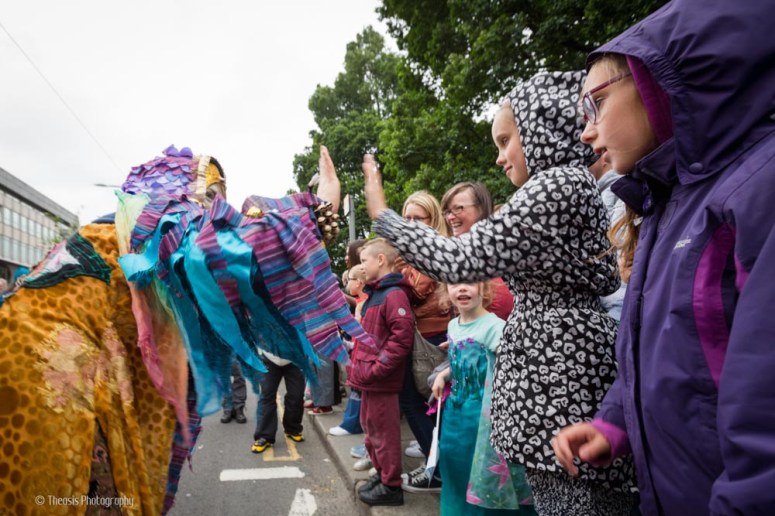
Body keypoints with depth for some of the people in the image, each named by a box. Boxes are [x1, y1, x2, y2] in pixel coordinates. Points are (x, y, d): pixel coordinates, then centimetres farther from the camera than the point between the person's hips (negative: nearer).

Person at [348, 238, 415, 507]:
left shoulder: (393, 294, -17)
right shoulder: (375, 293, 14)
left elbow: (402, 337, -25)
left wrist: (377, 368, -21)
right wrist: (359, 361, 15)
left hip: (380, 379, -10)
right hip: (369, 376, 10)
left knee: (384, 432, 2)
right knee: (371, 427, 21)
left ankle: (392, 486, 17)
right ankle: (382, 474, 36)